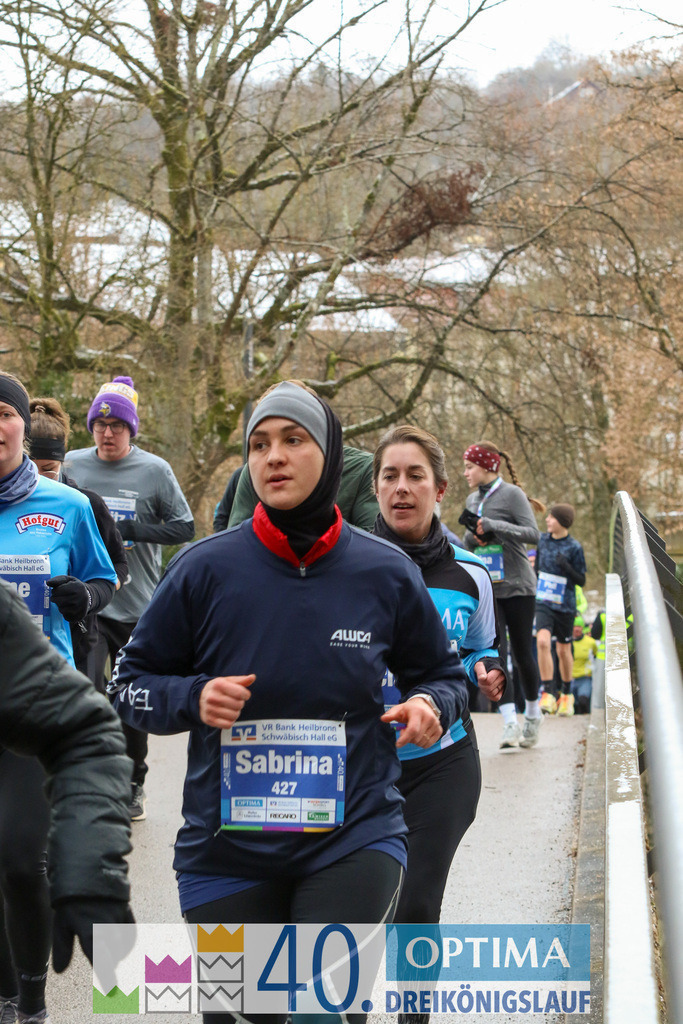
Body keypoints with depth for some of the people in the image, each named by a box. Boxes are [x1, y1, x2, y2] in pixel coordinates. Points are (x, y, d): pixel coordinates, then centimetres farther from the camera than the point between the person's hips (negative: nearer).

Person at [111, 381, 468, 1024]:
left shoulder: (385, 573, 0)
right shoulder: (206, 569, -3)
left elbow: (441, 674, 15)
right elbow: (131, 682, 5)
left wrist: (430, 704, -7)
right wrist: (192, 698, -15)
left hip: (353, 840, -1)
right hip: (226, 847, 1)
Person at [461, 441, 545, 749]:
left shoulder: (511, 494, -7)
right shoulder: (472, 500, 13)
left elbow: (533, 533, -15)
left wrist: (492, 526, -21)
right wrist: (474, 535, -1)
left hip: (517, 586, -5)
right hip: (487, 589, 5)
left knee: (522, 653, 4)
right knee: (496, 654, -9)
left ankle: (533, 715, 24)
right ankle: (510, 722, -12)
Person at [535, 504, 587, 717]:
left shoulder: (574, 547, -7)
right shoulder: (542, 540, 4)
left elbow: (581, 580, -5)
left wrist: (566, 567, -21)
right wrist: (533, 586, 22)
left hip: (565, 605, -2)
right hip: (544, 603, 2)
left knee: (563, 650, 9)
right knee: (542, 642, -19)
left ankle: (566, 695, 29)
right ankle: (548, 694, -16)